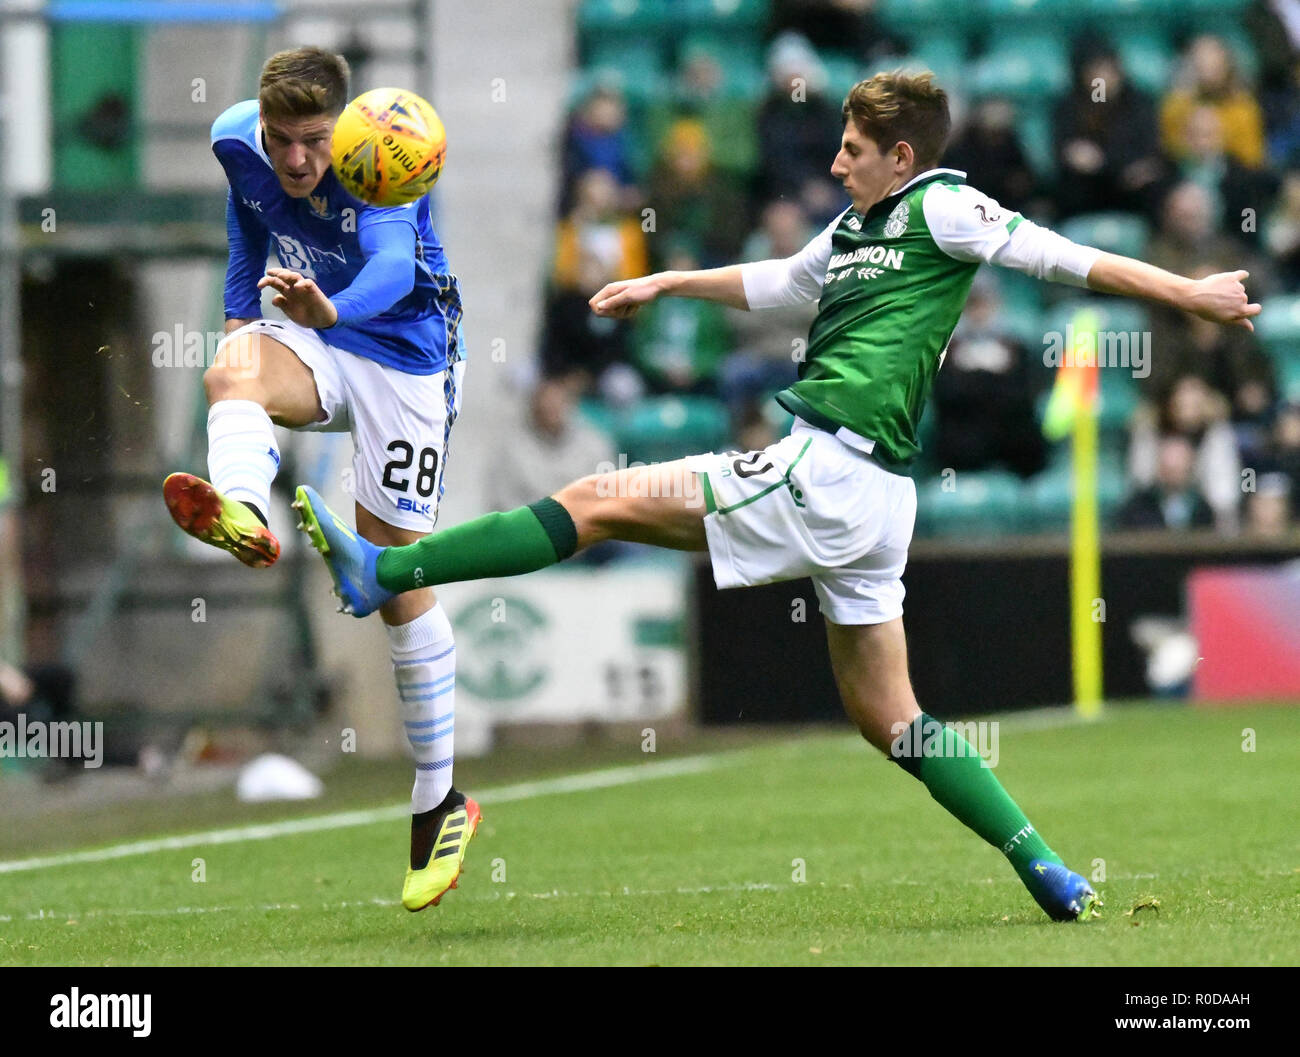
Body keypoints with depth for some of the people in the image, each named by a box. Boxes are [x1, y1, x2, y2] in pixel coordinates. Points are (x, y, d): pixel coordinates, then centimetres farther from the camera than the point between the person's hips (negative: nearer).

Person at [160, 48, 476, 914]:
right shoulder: (238, 141, -9)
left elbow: (393, 266, -46)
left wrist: (332, 309, -65)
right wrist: (241, 307, 15)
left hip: (405, 359, -5)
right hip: (317, 350, 5)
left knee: (396, 574, -3)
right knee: (232, 371, -32)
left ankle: (441, 801, 10)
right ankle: (241, 517, -65)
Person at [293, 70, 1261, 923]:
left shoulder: (942, 208, -1)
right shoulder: (853, 231, 24)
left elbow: (1064, 257, -3)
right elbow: (773, 283, 40)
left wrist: (1190, 294, -7)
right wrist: (664, 284, 45)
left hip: (827, 469, -10)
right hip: (870, 501, 10)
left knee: (598, 502, -7)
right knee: (886, 719, 10)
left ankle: (383, 571, -7)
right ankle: (1053, 876, 5)